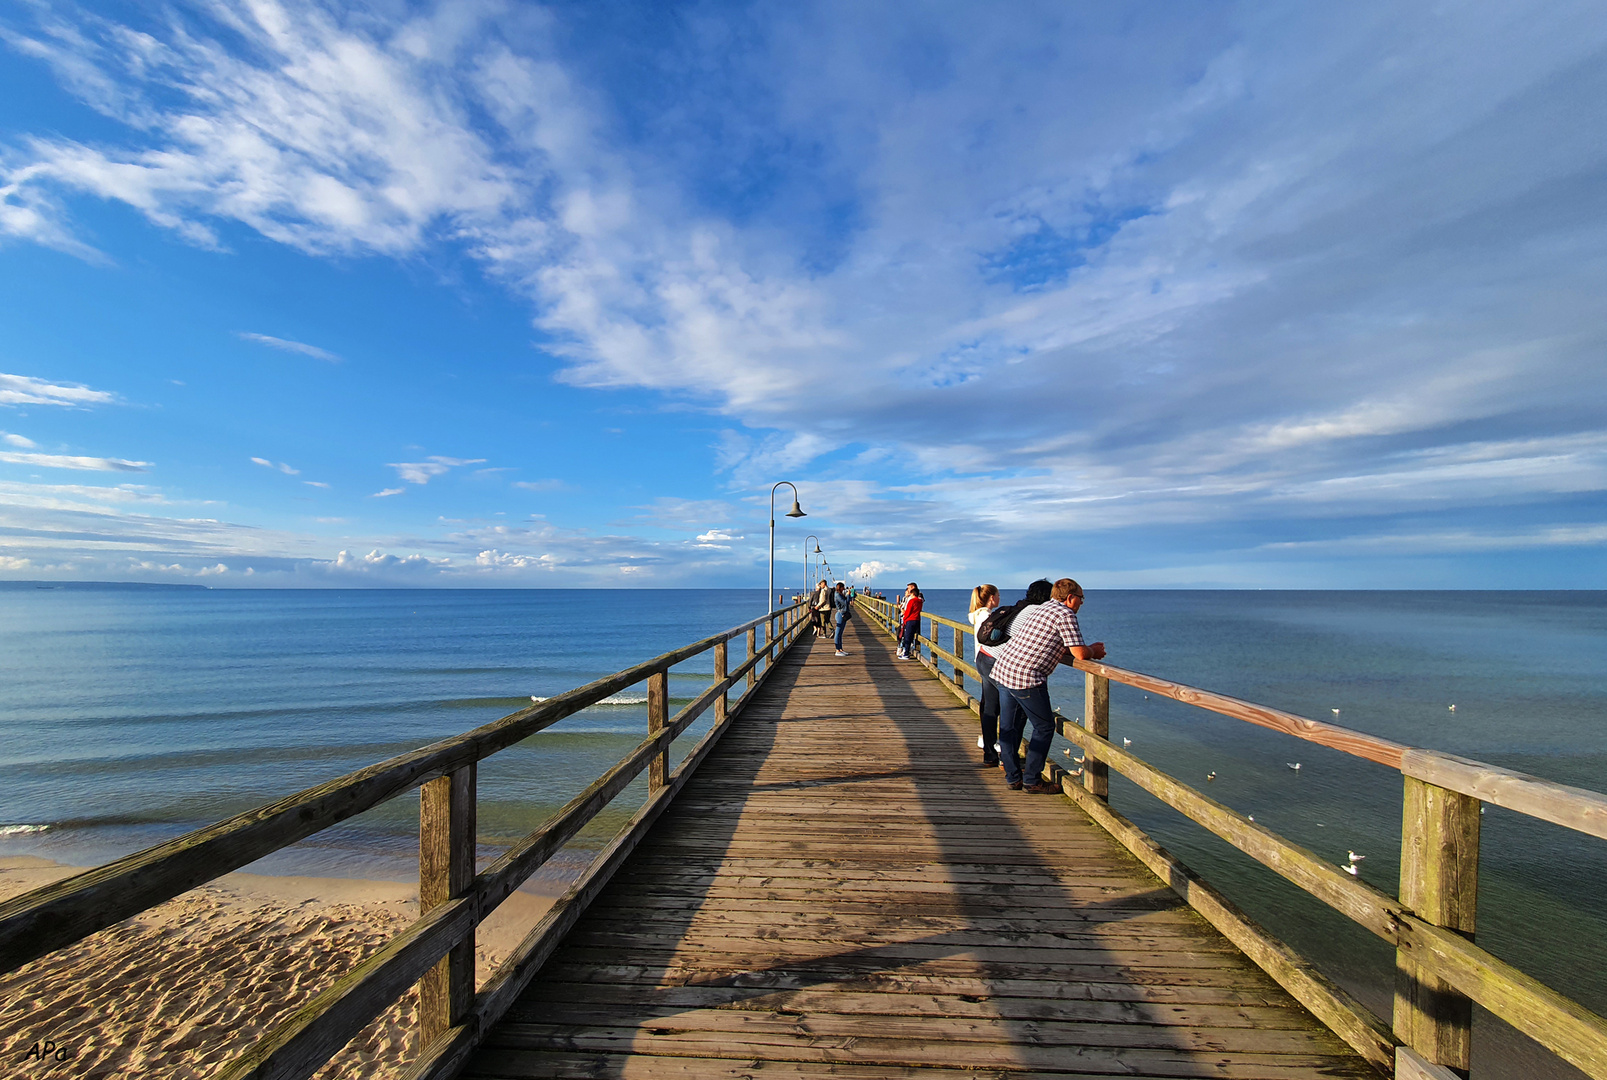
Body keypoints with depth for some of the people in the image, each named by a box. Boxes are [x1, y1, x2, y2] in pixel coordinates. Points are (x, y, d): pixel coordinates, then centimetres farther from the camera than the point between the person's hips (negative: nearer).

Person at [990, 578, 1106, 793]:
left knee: (1009, 727, 14)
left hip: (1002, 668, 9)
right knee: (1044, 727, 7)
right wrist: (1094, 651, 11)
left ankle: (1013, 777, 24)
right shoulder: (1065, 614, -6)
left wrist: (1089, 650, 23)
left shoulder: (1042, 609, 21)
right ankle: (1032, 780, 12)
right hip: (1026, 677, -9)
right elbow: (1080, 653, -11)